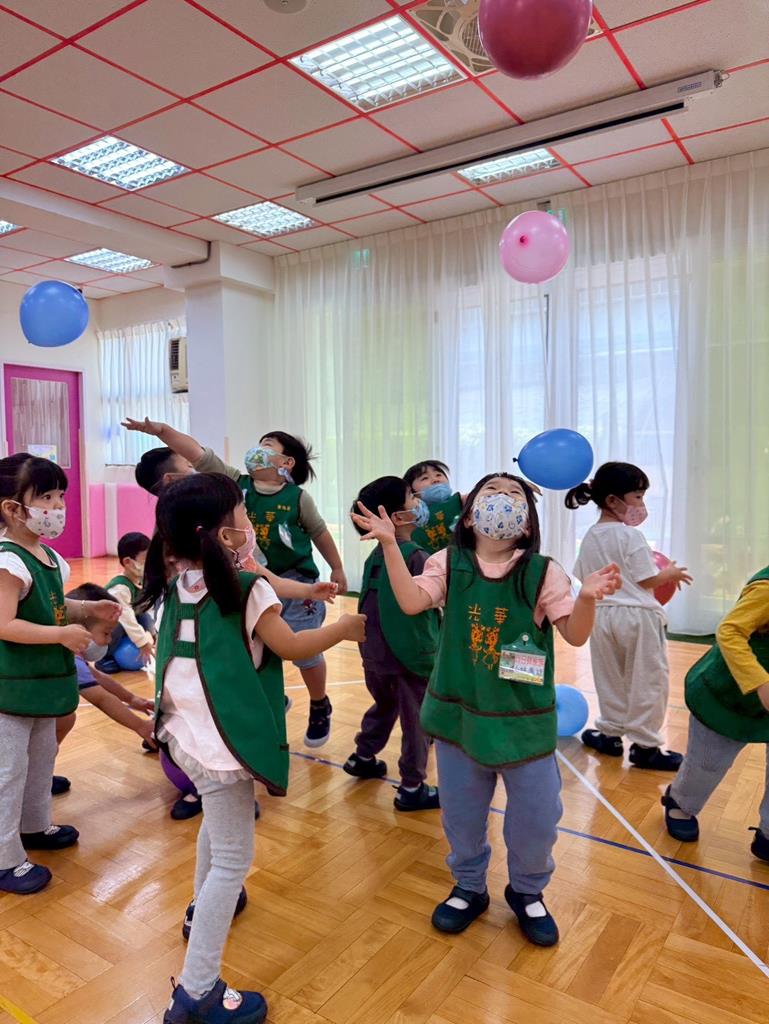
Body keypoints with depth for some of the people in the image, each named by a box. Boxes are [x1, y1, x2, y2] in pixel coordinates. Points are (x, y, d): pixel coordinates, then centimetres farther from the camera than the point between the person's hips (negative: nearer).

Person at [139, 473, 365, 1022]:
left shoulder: (176, 588, 3)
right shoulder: (247, 590, -17)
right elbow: (291, 647, -8)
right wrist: (345, 627, 7)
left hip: (185, 732, 9)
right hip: (223, 741, -8)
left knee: (217, 821, 32)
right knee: (233, 859, 2)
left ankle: (204, 907, 53)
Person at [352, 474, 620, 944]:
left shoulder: (543, 572, -9)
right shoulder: (449, 564, -6)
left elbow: (575, 634, -13)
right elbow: (412, 602, -20)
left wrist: (588, 597, -33)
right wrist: (390, 544, -28)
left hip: (525, 719, -1)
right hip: (459, 713, 1)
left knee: (536, 817, 12)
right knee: (461, 813, 19)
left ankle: (528, 893, 42)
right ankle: (469, 887, 46)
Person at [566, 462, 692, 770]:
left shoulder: (590, 537, 5)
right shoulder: (631, 535, -15)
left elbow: (583, 578, 10)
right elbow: (648, 580, -12)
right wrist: (672, 573, 5)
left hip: (602, 614, 6)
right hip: (637, 614, -6)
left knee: (610, 679, 18)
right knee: (646, 681, 6)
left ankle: (609, 733, 28)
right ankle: (645, 746, 13)